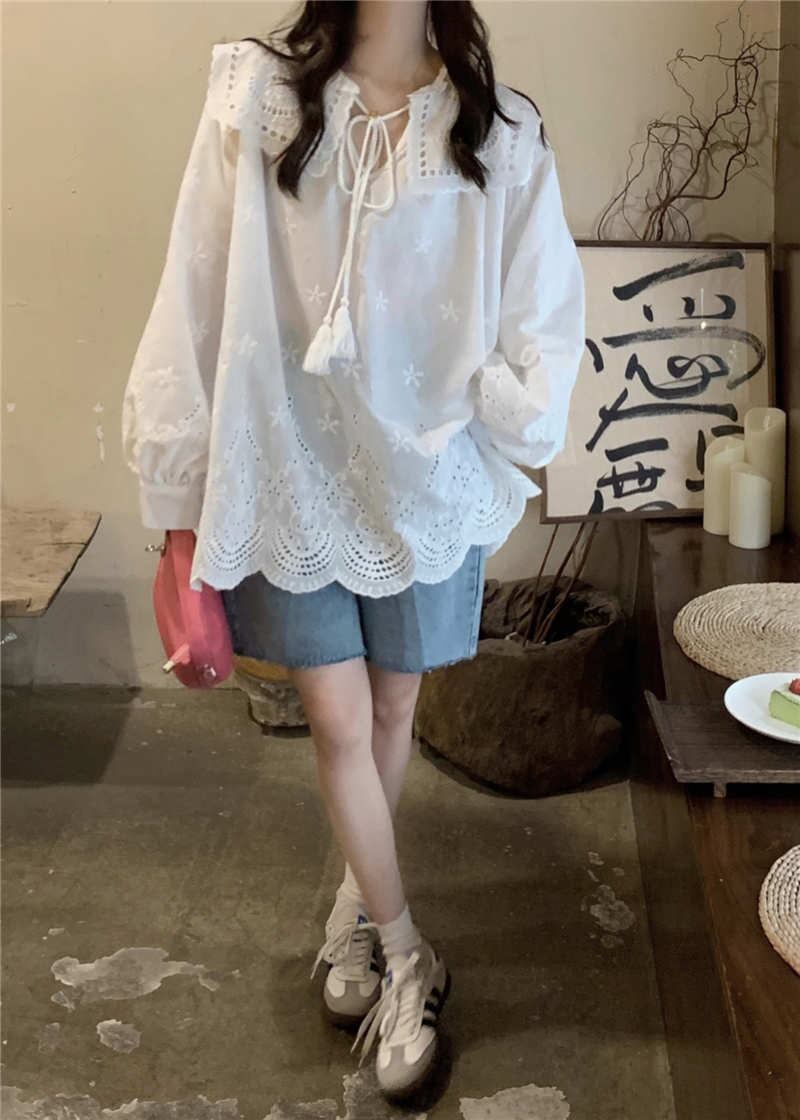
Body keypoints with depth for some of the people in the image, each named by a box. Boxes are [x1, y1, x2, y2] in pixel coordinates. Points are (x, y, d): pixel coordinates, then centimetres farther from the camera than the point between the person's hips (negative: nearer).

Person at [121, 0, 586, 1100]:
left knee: (393, 708, 14)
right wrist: (180, 474, -5)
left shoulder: (501, 130, -3)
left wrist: (504, 428, -11)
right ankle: (405, 955, 24)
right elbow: (199, 288, -6)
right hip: (290, 469, -1)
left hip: (427, 476, 1)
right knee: (339, 719, 4)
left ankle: (359, 896, 42)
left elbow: (545, 308, 1)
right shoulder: (257, 94, -6)